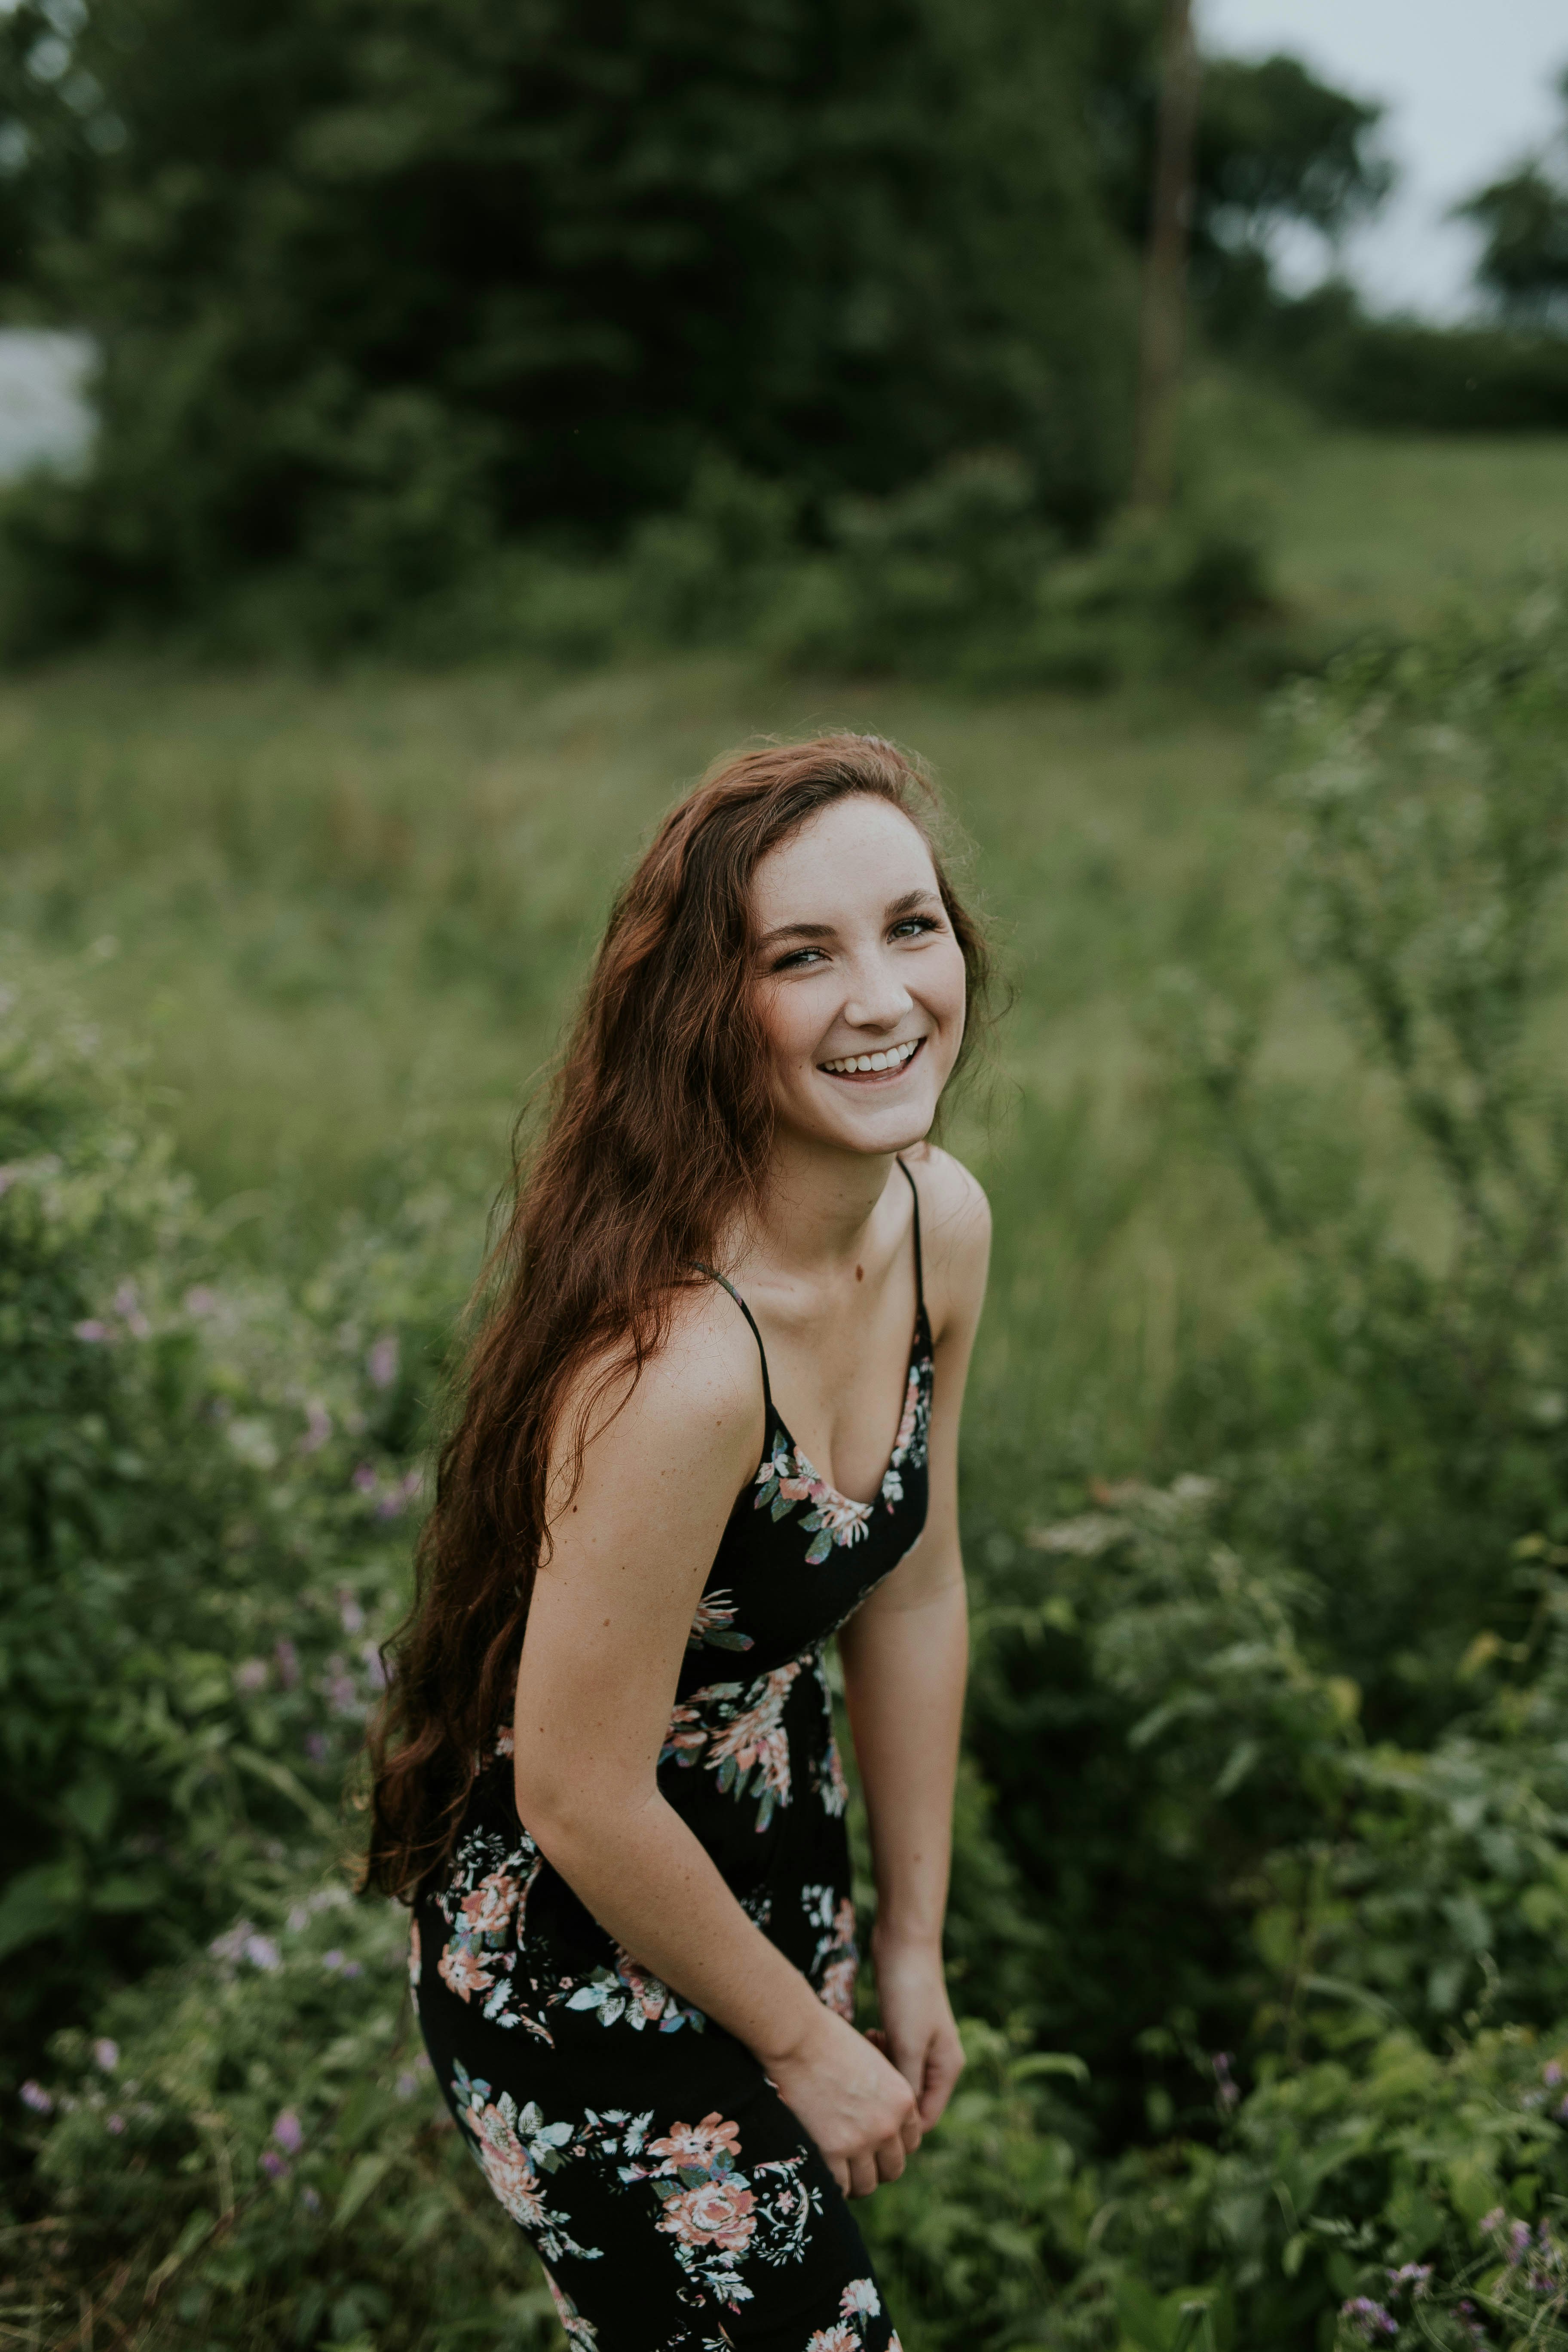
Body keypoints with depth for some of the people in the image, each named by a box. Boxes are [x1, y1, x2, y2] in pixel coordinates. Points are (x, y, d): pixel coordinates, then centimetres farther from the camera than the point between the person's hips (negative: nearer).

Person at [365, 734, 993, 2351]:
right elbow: (581, 1799, -27)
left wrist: (914, 1944, 8)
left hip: (772, 1869, 8)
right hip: (573, 1967, -8)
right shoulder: (678, 1363, -37)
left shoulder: (940, 1219, -11)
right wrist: (806, 2040, -11)